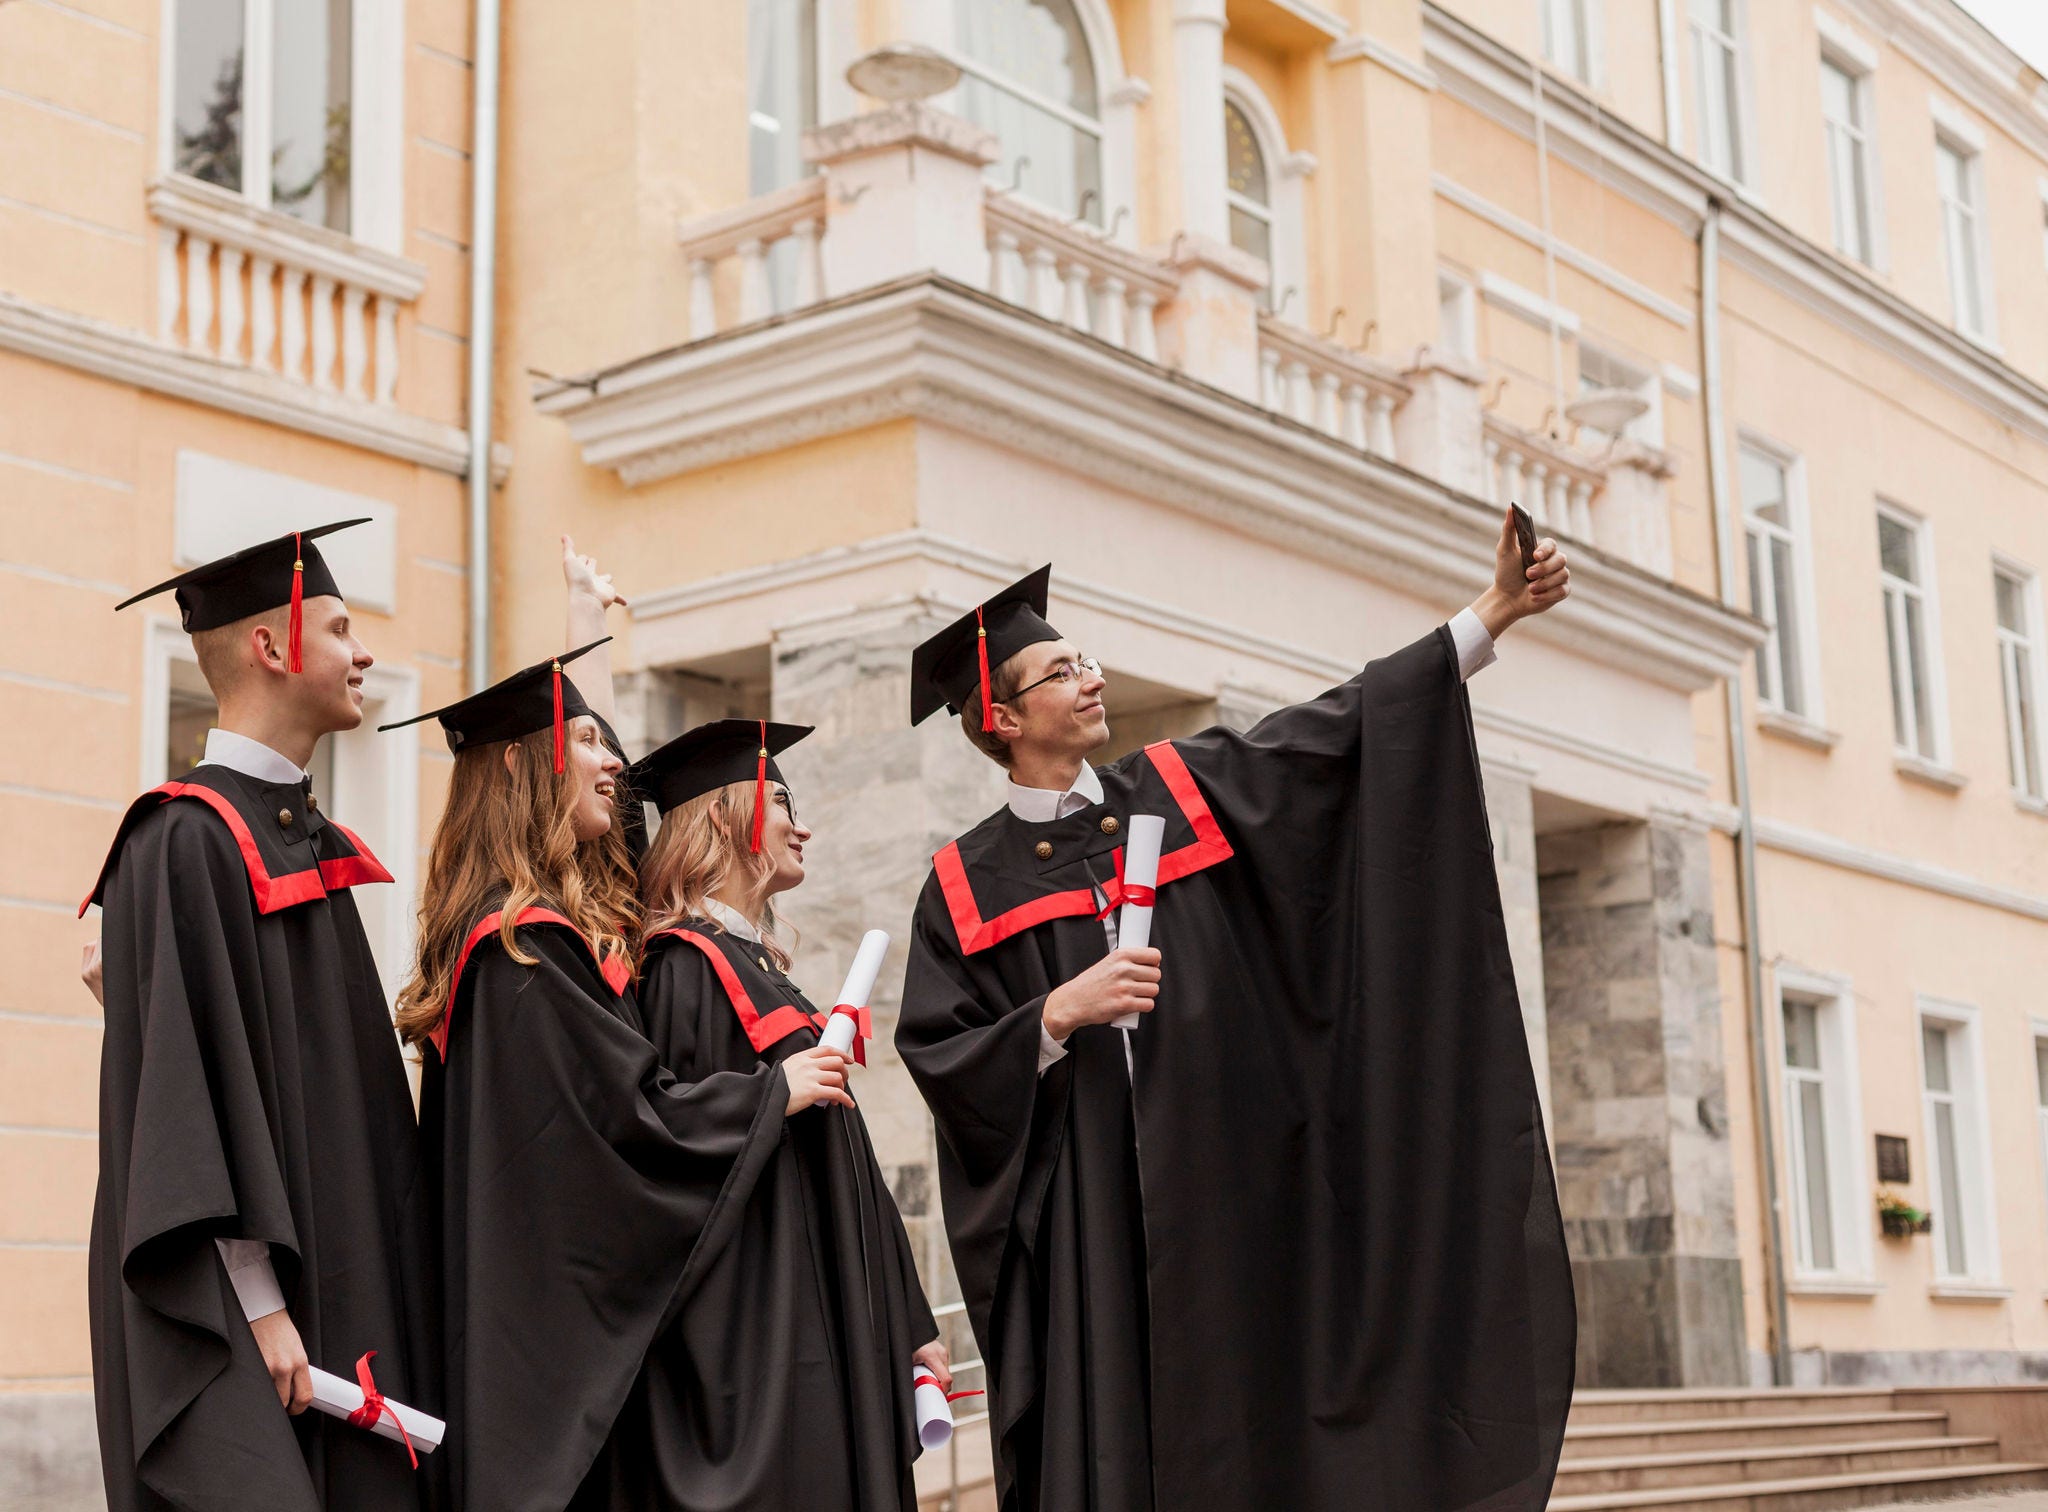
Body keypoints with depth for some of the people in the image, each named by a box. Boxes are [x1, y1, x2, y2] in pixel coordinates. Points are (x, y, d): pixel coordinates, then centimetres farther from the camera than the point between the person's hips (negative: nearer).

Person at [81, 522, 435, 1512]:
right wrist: (257, 1302, -21)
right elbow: (186, 1085, -18)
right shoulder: (188, 839, -12)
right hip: (233, 1294, -9)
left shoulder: (309, 836, 15)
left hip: (339, 1277, 9)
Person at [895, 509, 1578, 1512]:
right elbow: (937, 1055, -1)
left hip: (1233, 1189, 2)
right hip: (1088, 1220, -2)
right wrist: (1059, 1014, -15)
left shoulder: (1182, 789, 10)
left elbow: (1343, 727, 4)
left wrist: (1494, 610, -3)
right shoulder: (968, 886, 4)